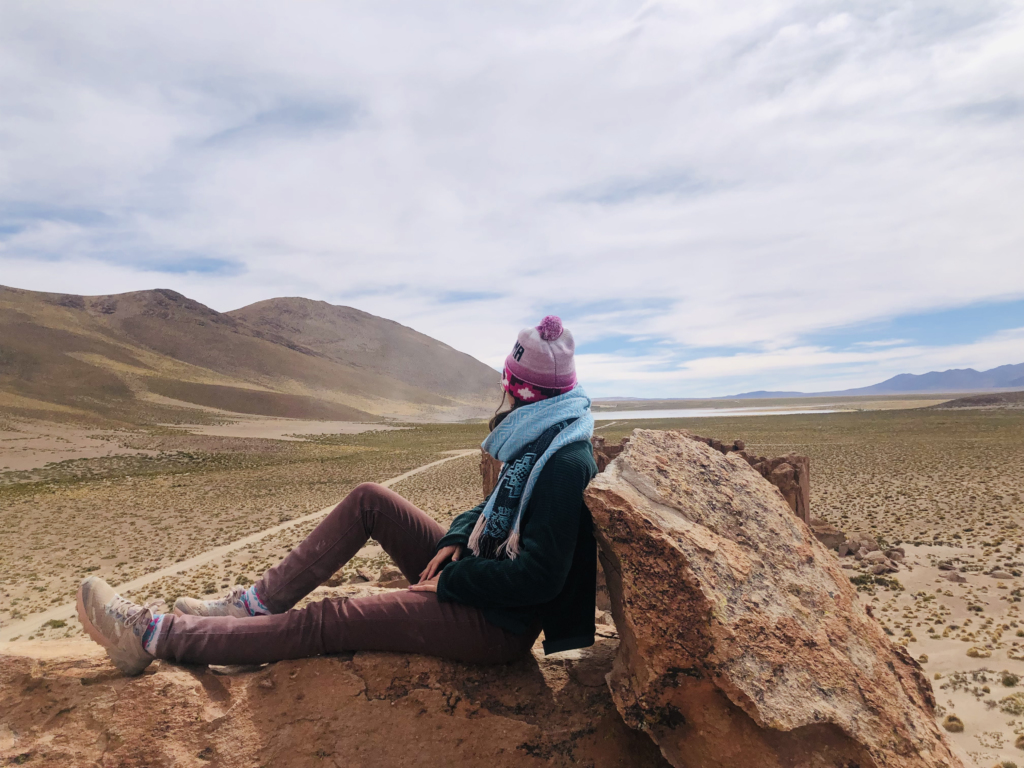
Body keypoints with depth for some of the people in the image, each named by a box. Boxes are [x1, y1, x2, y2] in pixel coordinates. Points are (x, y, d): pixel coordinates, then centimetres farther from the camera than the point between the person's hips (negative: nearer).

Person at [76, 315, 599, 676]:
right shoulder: (539, 443, 7)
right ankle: (255, 602, 8)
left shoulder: (565, 463, -24)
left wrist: (448, 583, -18)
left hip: (498, 625, -9)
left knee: (328, 622, -10)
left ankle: (154, 636, 0)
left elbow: (538, 575, -30)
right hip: (470, 572, 9)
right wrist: (455, 541, -3)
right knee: (369, 500, 2)